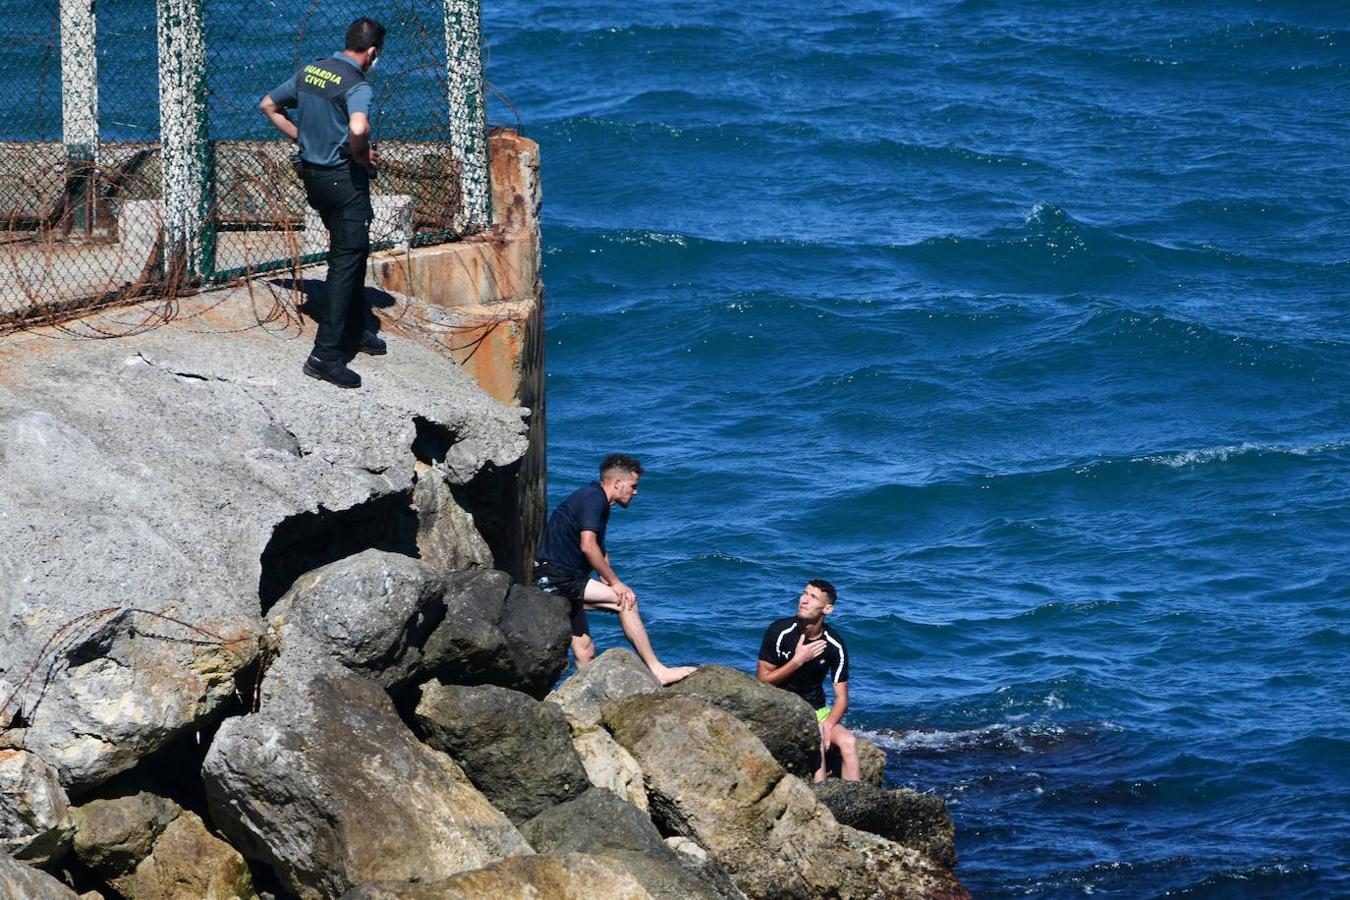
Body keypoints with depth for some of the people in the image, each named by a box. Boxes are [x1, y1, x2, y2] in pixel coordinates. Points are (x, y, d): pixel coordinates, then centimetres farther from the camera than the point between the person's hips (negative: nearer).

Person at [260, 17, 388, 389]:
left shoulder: (309, 72, 5)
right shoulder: (357, 86, -20)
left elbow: (269, 106, 16)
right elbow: (358, 129, -39)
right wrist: (362, 155, -18)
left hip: (312, 174, 8)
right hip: (344, 178, -8)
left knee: (351, 251, 24)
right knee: (346, 261, -4)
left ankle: (354, 332, 36)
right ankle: (326, 354, -10)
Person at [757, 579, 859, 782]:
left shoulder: (834, 646, -5)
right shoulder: (780, 632, -12)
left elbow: (841, 698, -3)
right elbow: (761, 681, -10)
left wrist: (827, 725, -23)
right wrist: (798, 661, -20)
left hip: (816, 711, 3)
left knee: (849, 742, -22)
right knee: (815, 741, -31)